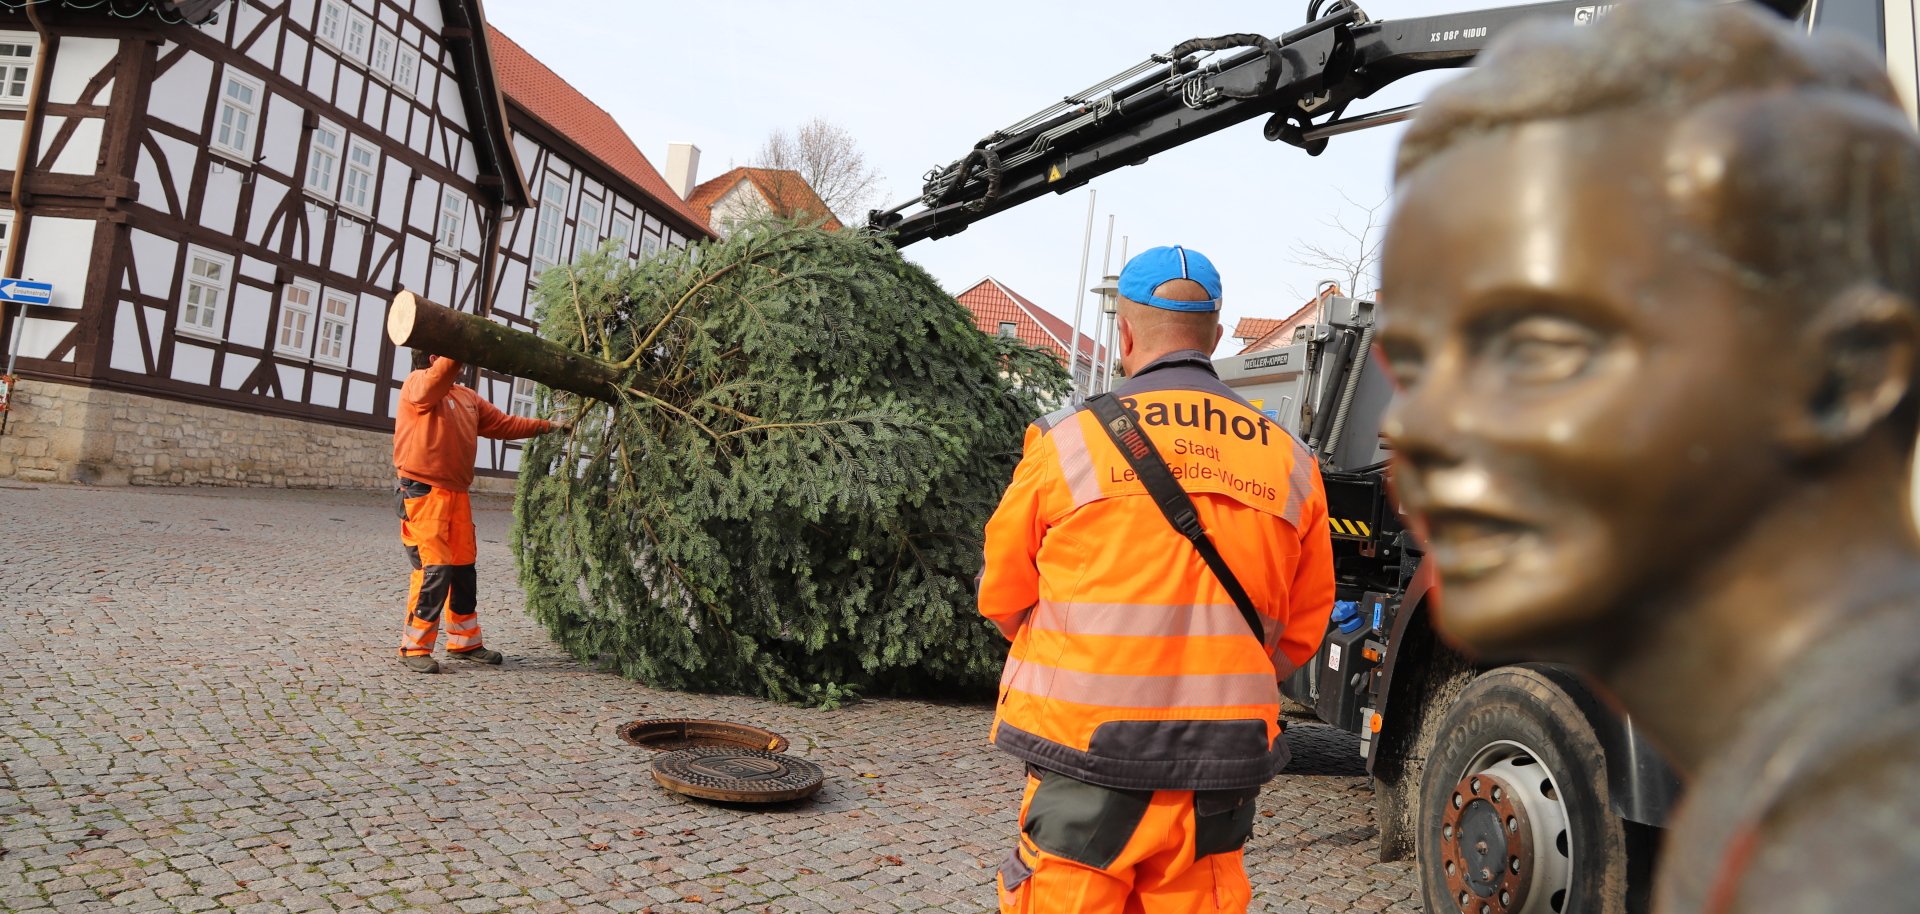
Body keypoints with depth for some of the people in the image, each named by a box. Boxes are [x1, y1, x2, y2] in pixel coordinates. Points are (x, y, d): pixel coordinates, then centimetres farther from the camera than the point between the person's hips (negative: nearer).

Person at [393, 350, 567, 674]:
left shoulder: (467, 397, 18)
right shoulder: (417, 383, -5)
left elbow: (504, 423, 22)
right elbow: (433, 385, -30)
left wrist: (547, 427, 19)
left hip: (457, 494, 8)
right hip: (424, 492, -8)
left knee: (463, 568, 11)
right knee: (434, 569, -12)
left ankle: (465, 641, 22)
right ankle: (414, 648, -3)